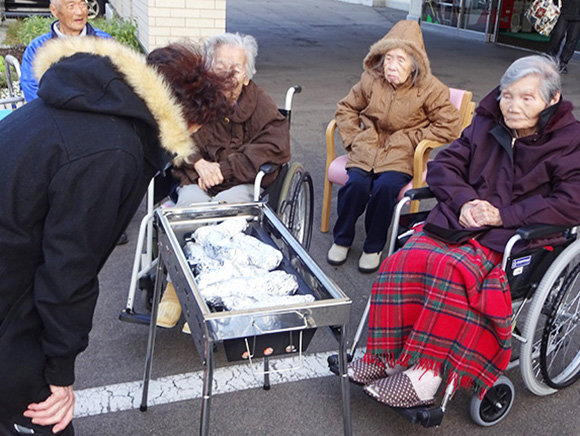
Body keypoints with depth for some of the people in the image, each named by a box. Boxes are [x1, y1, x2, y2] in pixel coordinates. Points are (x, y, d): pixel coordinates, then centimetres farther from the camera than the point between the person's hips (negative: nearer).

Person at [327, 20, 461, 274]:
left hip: (401, 155, -2)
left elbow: (450, 127, -5)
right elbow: (346, 108, 15)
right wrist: (353, 138, 1)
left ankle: (373, 247, -7)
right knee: (356, 183, -27)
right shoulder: (372, 80, 1)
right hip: (368, 148, 2)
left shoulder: (430, 89, -7)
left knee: (386, 187, -31)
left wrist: (410, 139, -8)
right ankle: (342, 239, -2)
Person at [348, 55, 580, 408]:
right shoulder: (486, 125, 14)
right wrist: (464, 201, -7)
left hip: (517, 238, -5)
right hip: (460, 221, 5)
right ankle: (389, 356, -18)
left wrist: (504, 215, -17)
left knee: (453, 269, -34)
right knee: (405, 260, -25)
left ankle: (426, 376, -28)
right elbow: (443, 165, 13)